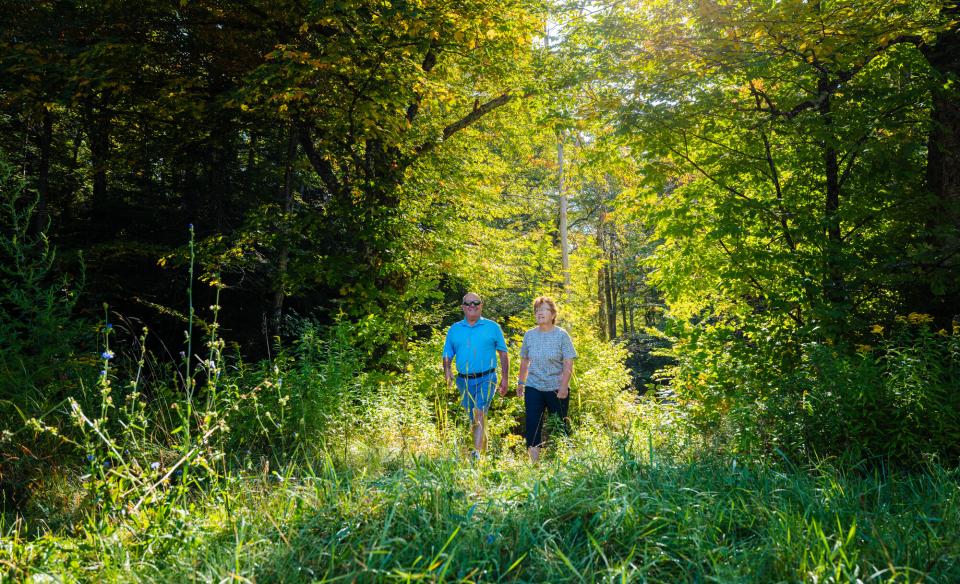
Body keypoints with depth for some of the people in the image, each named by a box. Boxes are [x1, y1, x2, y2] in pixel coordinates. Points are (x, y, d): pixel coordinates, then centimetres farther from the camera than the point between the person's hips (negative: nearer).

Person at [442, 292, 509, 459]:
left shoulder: (492, 327, 5)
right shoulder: (454, 329, 10)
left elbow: (503, 353, 7)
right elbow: (447, 356, 11)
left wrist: (505, 378, 1)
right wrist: (447, 372, -8)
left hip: (486, 379, -3)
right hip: (464, 381, 3)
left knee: (479, 413, -19)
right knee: (473, 418, 11)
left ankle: (476, 452, -24)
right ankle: (484, 448, 28)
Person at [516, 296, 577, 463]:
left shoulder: (561, 335, -5)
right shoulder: (529, 335, 5)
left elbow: (568, 363, -9)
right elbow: (524, 361, 15)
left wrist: (564, 386, -17)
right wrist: (521, 382, 14)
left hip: (557, 388, -3)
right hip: (533, 387, 3)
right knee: (532, 425, -3)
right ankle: (534, 463, 1)